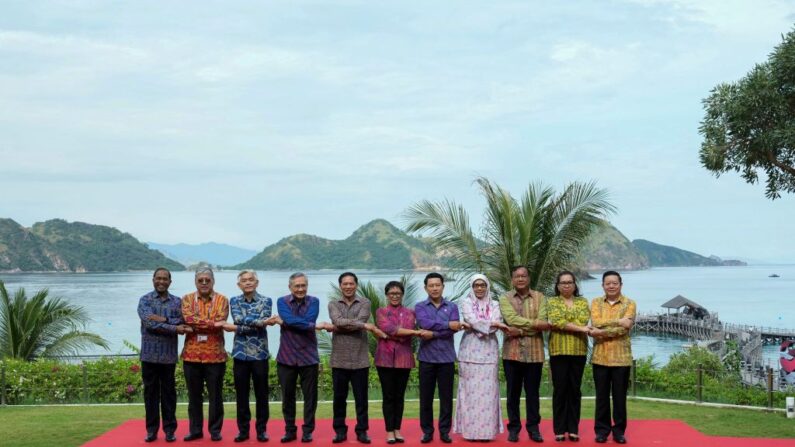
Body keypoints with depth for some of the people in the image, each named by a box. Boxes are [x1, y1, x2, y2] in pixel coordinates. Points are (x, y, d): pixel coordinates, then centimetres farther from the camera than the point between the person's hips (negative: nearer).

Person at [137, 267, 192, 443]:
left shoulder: (177, 302, 7)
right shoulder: (145, 300, 1)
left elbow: (182, 323, -5)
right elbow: (149, 323, -14)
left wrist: (163, 320, -18)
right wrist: (174, 328, -17)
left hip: (169, 355, 1)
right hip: (149, 354, -1)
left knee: (168, 392, 6)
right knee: (150, 392, 6)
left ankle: (169, 429, 12)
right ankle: (151, 429, 14)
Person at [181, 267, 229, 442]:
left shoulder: (222, 300, 3)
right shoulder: (187, 299, 5)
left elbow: (219, 321, -13)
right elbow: (189, 319, -13)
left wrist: (197, 324, -14)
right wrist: (211, 323, -15)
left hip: (215, 355, -1)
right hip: (192, 354, 1)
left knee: (215, 395, 5)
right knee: (194, 395, 9)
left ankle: (215, 430, 15)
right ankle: (195, 430, 19)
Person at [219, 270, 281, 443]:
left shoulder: (266, 301, 1)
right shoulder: (234, 301, 6)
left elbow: (262, 324, -14)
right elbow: (238, 319, -13)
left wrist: (235, 328, -18)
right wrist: (262, 321, -23)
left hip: (260, 354, -1)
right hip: (240, 354, 1)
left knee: (261, 394, 4)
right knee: (241, 394, 5)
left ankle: (262, 429, 13)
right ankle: (243, 429, 14)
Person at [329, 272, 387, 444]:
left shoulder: (365, 303, 3)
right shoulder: (333, 304, 5)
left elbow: (361, 321, -14)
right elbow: (338, 321, -15)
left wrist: (340, 327, -12)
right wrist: (365, 326, -19)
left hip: (360, 359, -1)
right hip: (339, 359, 1)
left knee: (361, 398, 5)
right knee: (339, 397, 8)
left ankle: (362, 431, 14)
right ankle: (340, 430, 17)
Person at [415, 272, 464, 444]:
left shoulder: (452, 307, 5)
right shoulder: (420, 307, 4)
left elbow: (453, 330, -9)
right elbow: (424, 323, -16)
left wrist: (433, 334, -18)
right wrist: (447, 324, -16)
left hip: (446, 358, 0)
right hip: (427, 358, 0)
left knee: (446, 397, 4)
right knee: (426, 397, 5)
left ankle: (445, 431, 13)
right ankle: (427, 431, 14)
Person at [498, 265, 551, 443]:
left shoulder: (539, 297, 4)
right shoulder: (505, 298, 3)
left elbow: (544, 324, -8)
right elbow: (512, 319, -14)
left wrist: (521, 330, -18)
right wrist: (534, 324, -19)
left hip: (534, 353, 0)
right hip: (512, 352, 0)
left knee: (532, 393, 8)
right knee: (513, 393, 6)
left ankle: (533, 427, 17)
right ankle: (514, 427, 15)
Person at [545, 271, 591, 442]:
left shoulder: (582, 302, 11)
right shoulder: (552, 302, 4)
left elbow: (583, 320, -6)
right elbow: (556, 321, -13)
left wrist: (564, 325, -15)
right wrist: (579, 329, -17)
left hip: (578, 351, 2)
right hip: (559, 350, -2)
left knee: (575, 389, 5)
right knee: (560, 389, 0)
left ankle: (573, 428, 10)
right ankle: (559, 429, 5)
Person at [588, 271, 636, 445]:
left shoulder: (629, 304, 0)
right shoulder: (596, 302, 6)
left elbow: (624, 328, -13)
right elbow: (596, 322, -11)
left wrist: (602, 332, -17)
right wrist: (618, 321, -18)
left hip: (621, 357, -1)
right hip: (600, 356, 1)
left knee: (620, 396, 5)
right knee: (602, 395, 6)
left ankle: (619, 430, 15)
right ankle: (602, 429, 15)